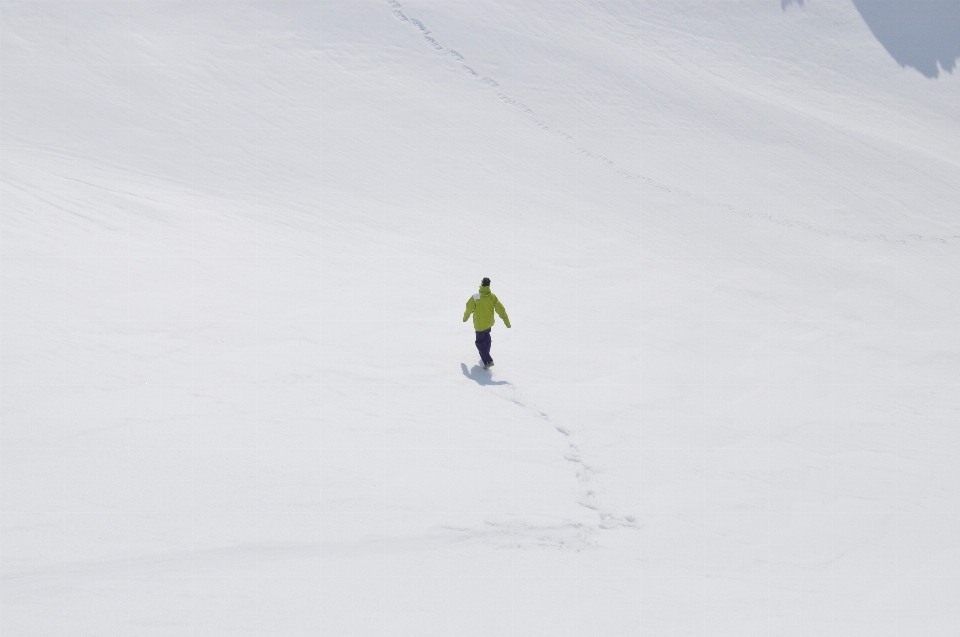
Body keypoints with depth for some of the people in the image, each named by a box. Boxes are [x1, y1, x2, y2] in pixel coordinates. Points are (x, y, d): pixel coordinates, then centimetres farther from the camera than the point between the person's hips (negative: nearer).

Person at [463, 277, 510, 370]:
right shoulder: (492, 297, -15)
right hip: (489, 322, 4)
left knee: (480, 342, 7)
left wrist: (465, 317, 10)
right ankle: (486, 354, 46)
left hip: (480, 325, -4)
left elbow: (469, 309, -10)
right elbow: (500, 309, -10)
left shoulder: (475, 298, -24)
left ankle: (488, 361, -5)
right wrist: (506, 321, -2)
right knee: (486, 336, 30)